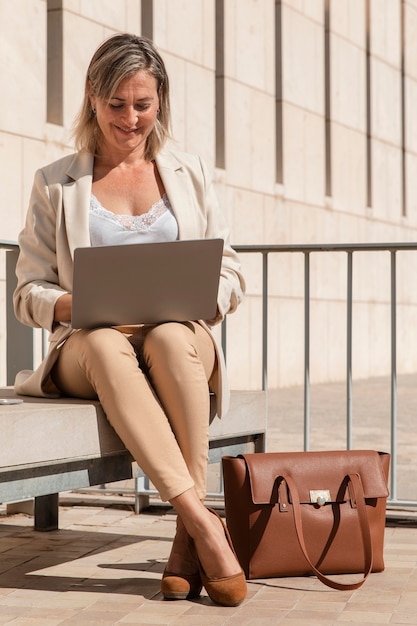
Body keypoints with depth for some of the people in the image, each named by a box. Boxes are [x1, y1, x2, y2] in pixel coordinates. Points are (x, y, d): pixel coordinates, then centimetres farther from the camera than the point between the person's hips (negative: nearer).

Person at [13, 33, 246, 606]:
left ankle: (188, 535, -37)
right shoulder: (56, 184, 13)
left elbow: (230, 274, 14)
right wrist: (79, 308, -14)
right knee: (106, 346, -39)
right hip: (86, 347, 0)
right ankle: (204, 522, -44)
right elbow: (29, 291, 8)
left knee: (169, 338, -38)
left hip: (184, 340, 1)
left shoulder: (190, 173, 18)